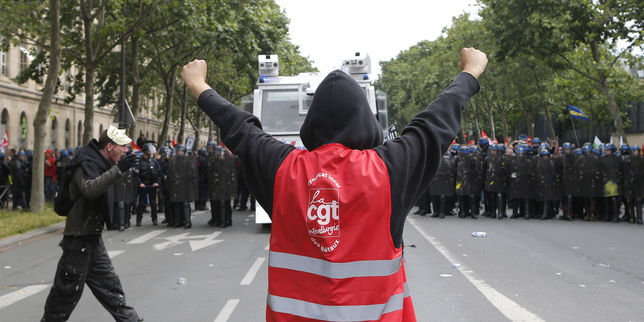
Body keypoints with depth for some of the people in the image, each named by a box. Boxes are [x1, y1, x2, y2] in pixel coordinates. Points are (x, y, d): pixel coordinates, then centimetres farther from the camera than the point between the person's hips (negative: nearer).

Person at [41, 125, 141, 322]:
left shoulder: (100, 163, 13)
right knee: (68, 289, -1)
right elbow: (90, 189, -38)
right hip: (79, 238, -10)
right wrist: (118, 169, -41)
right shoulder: (86, 164, -18)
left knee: (108, 283, 16)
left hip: (93, 238, 10)